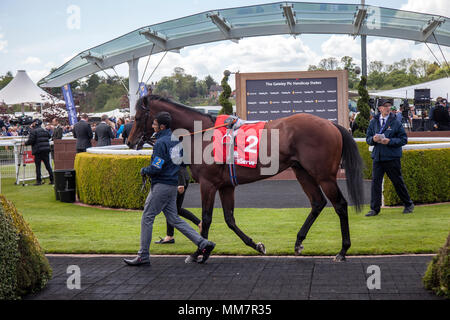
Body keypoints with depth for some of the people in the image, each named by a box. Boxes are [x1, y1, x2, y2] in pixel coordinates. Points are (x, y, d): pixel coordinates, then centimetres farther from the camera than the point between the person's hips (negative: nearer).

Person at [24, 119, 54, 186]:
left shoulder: (33, 131, -7)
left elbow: (30, 141, -12)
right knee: (48, 165, 8)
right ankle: (52, 180, 7)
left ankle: (39, 181, -2)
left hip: (38, 150, -5)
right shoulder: (45, 130, 12)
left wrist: (25, 143, 4)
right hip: (46, 150, 5)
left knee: (38, 166, 0)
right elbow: (49, 137, 21)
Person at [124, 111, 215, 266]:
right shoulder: (175, 139, 11)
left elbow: (155, 168, -20)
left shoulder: (161, 142, -17)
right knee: (174, 219, 13)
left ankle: (143, 256, 5)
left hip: (161, 185, -9)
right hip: (172, 185, 9)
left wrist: (144, 170, -1)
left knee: (147, 218, 0)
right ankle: (203, 243, 8)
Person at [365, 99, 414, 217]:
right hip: (377, 157, 3)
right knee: (375, 181, -3)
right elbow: (368, 139, 11)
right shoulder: (373, 122, 7)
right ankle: (374, 209, 3)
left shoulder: (395, 122, -1)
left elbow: (403, 139, -2)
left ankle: (408, 205, 22)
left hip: (392, 157, -3)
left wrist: (389, 141, -16)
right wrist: (373, 139, -12)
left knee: (398, 182, 5)